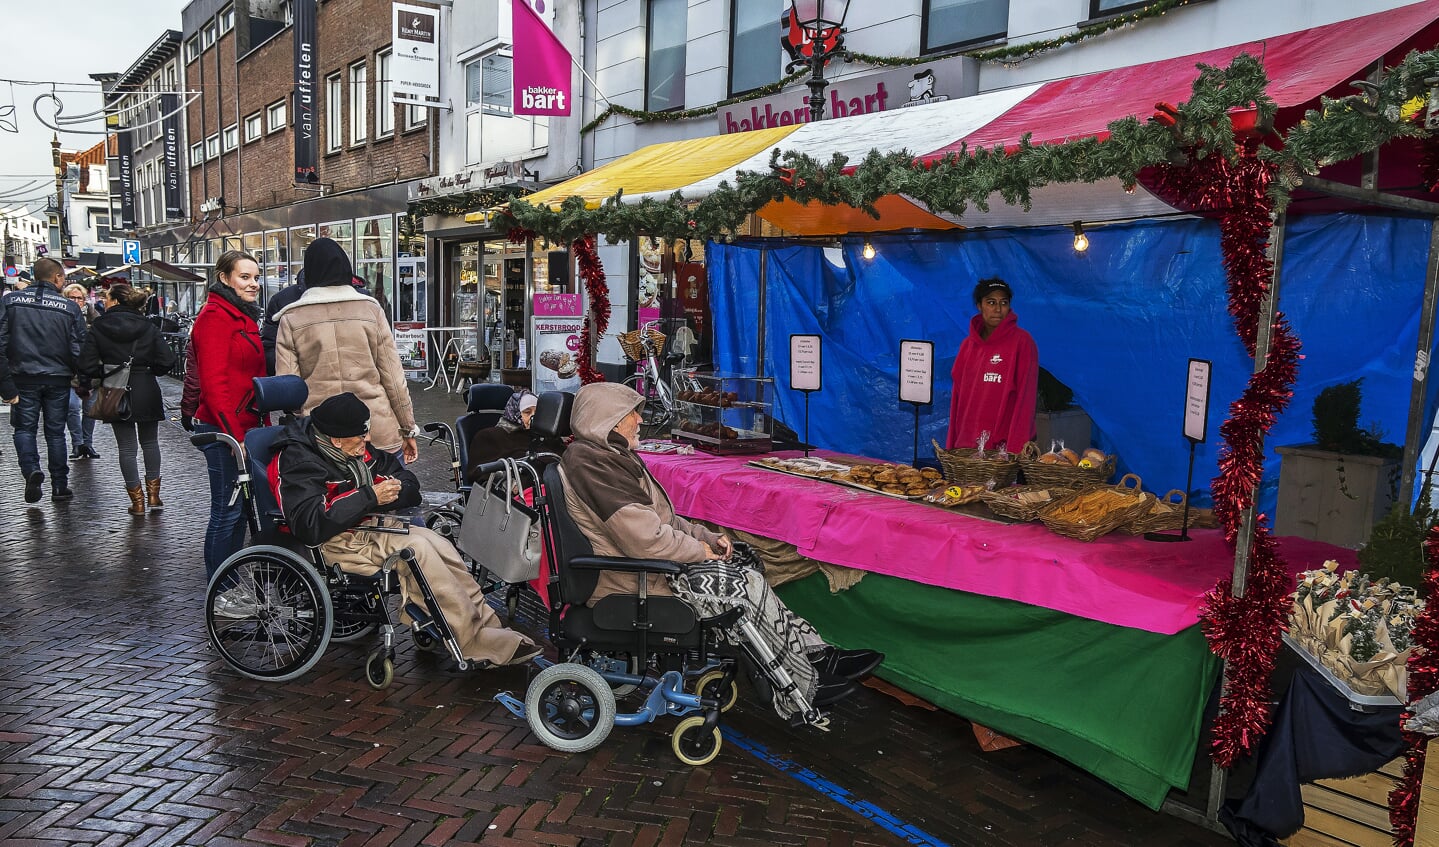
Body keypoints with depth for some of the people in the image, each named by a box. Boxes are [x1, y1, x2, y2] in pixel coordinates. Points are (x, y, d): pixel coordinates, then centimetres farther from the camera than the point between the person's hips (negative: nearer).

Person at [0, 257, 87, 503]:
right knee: (55, 432, 10)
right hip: (58, 379, 0)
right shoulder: (70, 308, -4)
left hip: (24, 378, 0)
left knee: (24, 427, 13)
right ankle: (59, 486, 13)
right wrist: (85, 384, 5)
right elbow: (78, 350, -5)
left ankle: (31, 469, -11)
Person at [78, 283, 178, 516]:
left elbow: (86, 365, -12)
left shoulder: (98, 327, -6)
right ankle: (153, 495, 15)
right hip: (146, 391, 1)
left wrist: (103, 374, 7)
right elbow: (167, 360, -10)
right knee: (150, 442, 16)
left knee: (126, 446, 6)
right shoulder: (147, 327, -2)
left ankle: (137, 501, 8)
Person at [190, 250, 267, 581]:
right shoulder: (215, 316, -12)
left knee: (240, 507, 14)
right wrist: (235, 435, -22)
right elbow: (214, 383, -19)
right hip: (223, 429, -9)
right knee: (228, 510, -2)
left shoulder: (244, 317, 17)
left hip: (245, 426, 9)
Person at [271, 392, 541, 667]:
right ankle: (477, 645, -22)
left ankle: (490, 629, -16)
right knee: (416, 549, -27)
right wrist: (369, 497, -23)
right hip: (335, 541, -8)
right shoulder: (297, 461, -15)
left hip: (369, 523, 8)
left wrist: (386, 492, -10)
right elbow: (311, 525, -28)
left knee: (439, 544, -15)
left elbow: (410, 486, 14)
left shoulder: (358, 451, 10)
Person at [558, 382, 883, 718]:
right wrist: (698, 550, -10)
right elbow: (644, 539, -25)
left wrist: (708, 538, 5)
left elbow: (660, 518, 20)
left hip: (647, 566, 10)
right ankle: (800, 694, -1)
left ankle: (817, 656, -2)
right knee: (744, 589, -12)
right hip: (630, 585, -10)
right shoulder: (590, 461, -18)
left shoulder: (613, 455, 16)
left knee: (747, 577, -3)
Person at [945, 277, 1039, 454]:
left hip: (1004, 444, -5)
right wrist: (952, 444, 8)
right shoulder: (967, 345, 11)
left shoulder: (1021, 341, -4)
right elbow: (958, 397, 12)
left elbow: (1025, 396, -10)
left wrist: (1015, 448, -17)